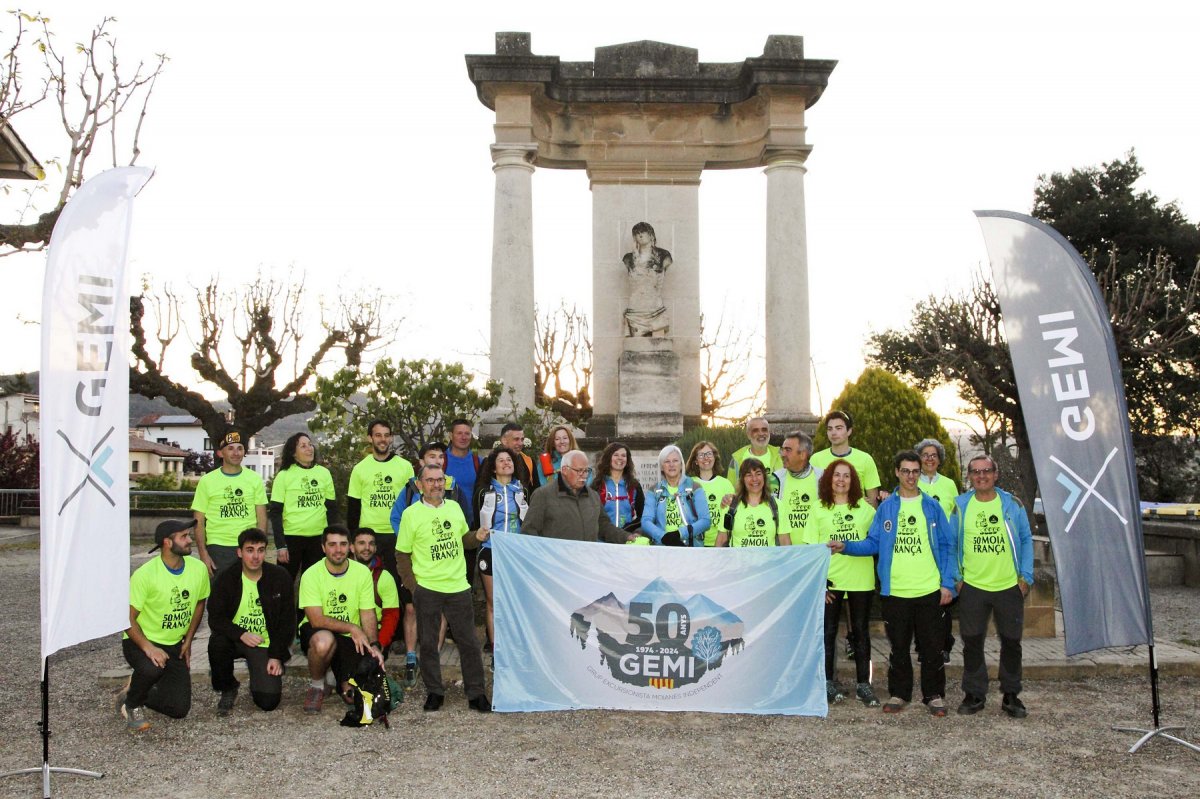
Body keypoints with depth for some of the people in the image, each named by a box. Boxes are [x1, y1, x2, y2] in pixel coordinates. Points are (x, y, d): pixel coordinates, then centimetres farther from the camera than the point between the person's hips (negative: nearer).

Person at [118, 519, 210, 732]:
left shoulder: (199, 569, -7)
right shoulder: (145, 574, -20)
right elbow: (128, 618, -17)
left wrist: (188, 641, 6)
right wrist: (148, 647, -30)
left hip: (175, 645, 4)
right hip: (140, 641, -4)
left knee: (179, 709, -5)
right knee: (153, 667, -39)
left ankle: (139, 691, 25)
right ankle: (131, 704, -5)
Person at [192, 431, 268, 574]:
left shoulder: (255, 479, 5)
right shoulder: (207, 481, 1)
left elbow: (261, 518, 6)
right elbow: (199, 522, 2)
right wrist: (203, 555, -7)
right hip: (218, 549, -1)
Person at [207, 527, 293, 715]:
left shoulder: (280, 577, -6)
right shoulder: (225, 578, -6)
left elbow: (287, 620, -2)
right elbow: (215, 618, -10)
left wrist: (277, 656, -8)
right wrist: (241, 634, -27)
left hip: (265, 644, -1)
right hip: (236, 639, 1)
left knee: (268, 701, -16)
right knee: (217, 643, -34)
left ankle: (261, 675, 21)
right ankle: (227, 689, -5)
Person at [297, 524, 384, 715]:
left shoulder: (363, 572, -6)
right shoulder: (311, 575, -14)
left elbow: (368, 614, -4)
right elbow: (316, 620, -19)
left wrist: (373, 645, -17)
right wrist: (352, 627, -24)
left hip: (350, 638, 3)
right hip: (316, 632, -2)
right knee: (324, 641, -39)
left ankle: (339, 674, 26)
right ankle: (316, 686, -8)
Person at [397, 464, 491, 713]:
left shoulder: (455, 507, 8)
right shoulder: (411, 514, -5)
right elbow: (403, 554, -2)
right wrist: (412, 586, -8)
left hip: (458, 586, 3)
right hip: (427, 589, -3)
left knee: (468, 642, 5)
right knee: (428, 643, 7)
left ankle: (476, 693, 16)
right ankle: (434, 692, 22)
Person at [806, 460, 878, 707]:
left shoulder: (865, 508, 7)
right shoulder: (819, 510, 3)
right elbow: (811, 548, 1)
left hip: (861, 579, 1)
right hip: (830, 580, -1)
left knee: (860, 631, 8)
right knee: (828, 631, 6)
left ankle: (863, 683, 17)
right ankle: (829, 682, 18)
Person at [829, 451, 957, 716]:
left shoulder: (932, 507, 4)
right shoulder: (885, 508, 5)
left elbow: (947, 547, 4)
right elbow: (873, 544, 5)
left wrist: (947, 583, -3)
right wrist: (846, 546, -10)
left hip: (929, 590, -1)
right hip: (895, 591, 1)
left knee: (931, 646, 6)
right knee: (899, 647, 11)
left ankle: (935, 695, 20)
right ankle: (899, 693, 23)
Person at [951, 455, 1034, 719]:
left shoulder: (1012, 504, 1)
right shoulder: (960, 506, 0)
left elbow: (1026, 540, 5)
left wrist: (1026, 576, -2)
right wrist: (955, 577, -2)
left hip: (1009, 586, 0)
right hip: (972, 586, 0)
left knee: (1011, 642, 8)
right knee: (972, 643, 4)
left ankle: (1011, 695, 22)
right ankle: (974, 694, 17)